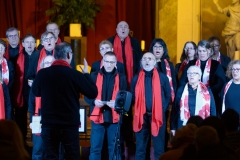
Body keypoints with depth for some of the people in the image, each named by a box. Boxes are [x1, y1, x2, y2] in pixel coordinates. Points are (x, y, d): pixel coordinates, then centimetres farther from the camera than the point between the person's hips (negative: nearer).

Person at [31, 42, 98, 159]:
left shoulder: (42, 73, -5)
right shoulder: (75, 75, -11)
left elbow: (36, 92, 14)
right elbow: (93, 93, -3)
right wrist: (86, 74, 9)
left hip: (48, 124, 2)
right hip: (70, 124, -2)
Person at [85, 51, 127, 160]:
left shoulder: (121, 78, 7)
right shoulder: (94, 76, 7)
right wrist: (94, 101, -15)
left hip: (115, 117, 0)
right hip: (98, 117, 0)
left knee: (114, 149, 5)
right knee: (95, 148, 1)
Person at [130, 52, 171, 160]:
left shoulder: (162, 77, 3)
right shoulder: (136, 79, 8)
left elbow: (168, 96, 6)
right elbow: (133, 97, 12)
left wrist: (162, 109, -2)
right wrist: (138, 109, 1)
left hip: (158, 116, -1)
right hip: (141, 117, 1)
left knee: (159, 148, 6)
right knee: (140, 148, 7)